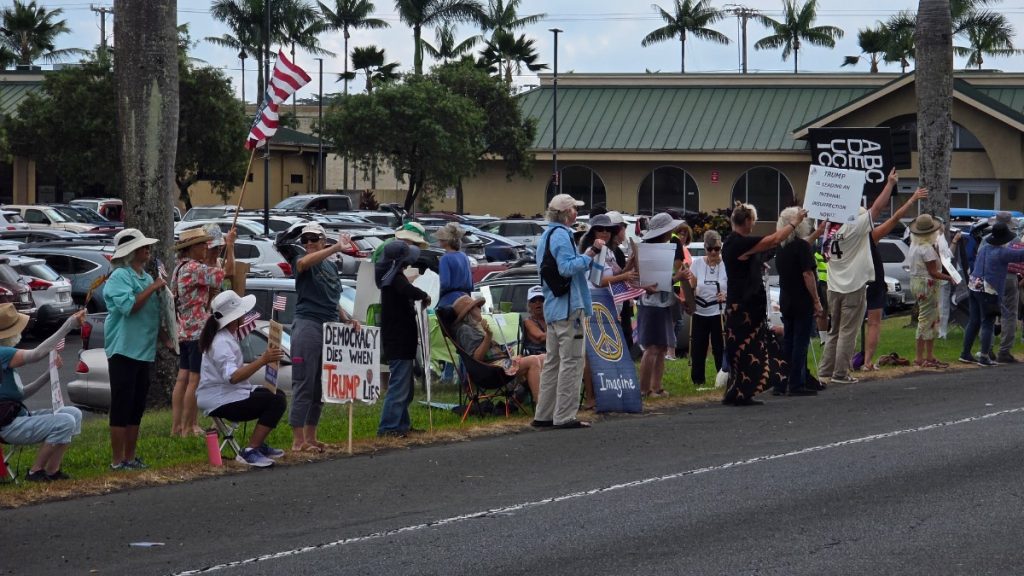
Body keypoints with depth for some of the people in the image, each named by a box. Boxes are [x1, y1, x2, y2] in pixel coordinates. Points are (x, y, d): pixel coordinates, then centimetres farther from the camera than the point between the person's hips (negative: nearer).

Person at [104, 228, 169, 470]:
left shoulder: (146, 277, 16)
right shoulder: (120, 277, -11)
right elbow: (128, 306, -24)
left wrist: (165, 339, 16)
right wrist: (152, 288, -17)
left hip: (143, 351, 9)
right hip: (124, 350, -9)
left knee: (136, 407, 12)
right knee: (122, 407, -6)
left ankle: (130, 457, 19)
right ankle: (117, 460, -3)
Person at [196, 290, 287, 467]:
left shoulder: (228, 336, 12)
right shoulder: (221, 343, -22)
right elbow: (232, 376, -36)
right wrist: (262, 361, -41)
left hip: (229, 393, 11)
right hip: (219, 401, -11)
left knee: (279, 395, 10)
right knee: (276, 402, -21)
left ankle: (259, 444, 13)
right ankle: (251, 451, -20)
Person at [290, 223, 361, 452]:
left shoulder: (332, 266, 18)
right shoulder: (307, 265, -3)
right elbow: (303, 263, -30)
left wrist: (347, 319, 8)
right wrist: (337, 248, -35)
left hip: (330, 328, 8)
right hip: (308, 325, -8)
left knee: (321, 387, 12)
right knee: (304, 385, -8)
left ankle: (310, 437, 20)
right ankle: (298, 440, -8)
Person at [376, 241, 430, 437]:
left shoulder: (391, 277, 15)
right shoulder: (396, 279, -17)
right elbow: (409, 291, -36)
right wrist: (424, 296, -18)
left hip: (399, 341, 11)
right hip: (399, 342, -11)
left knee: (404, 386, 18)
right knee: (399, 385, -11)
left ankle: (402, 424, 25)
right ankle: (388, 427, -12)